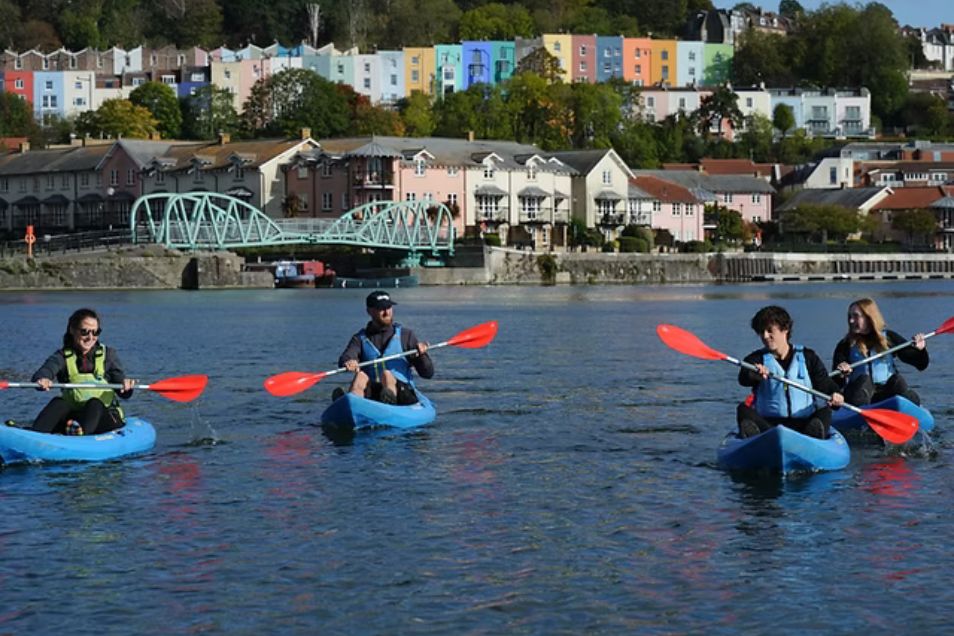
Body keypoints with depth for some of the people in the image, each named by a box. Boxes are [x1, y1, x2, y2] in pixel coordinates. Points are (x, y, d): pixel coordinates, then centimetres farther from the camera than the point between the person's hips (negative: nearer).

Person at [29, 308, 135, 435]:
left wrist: (126, 387, -25)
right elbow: (46, 370, -17)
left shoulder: (107, 354, 7)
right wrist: (42, 380, -43)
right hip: (73, 417, 1)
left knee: (94, 403, -32)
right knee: (58, 403, -26)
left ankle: (82, 431, -64)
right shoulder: (63, 356, 6)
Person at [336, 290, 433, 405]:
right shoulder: (360, 339, 16)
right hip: (372, 394, 1)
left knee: (387, 374, -30)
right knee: (361, 376, -28)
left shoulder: (405, 335, 14)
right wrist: (348, 362, -31)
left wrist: (422, 355, -12)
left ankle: (389, 400, -65)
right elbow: (345, 358, -6)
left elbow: (428, 373, 10)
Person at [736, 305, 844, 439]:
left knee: (825, 411, -26)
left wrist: (835, 394, -19)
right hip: (766, 422, 0)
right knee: (744, 409, -25)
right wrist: (753, 373, -38)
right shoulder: (757, 359, 9)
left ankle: (813, 434, -59)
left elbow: (824, 382, 6)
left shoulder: (808, 357, 12)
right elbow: (743, 379, -12)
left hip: (803, 423, 0)